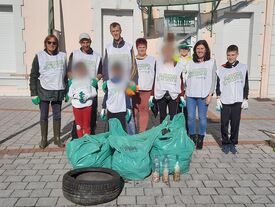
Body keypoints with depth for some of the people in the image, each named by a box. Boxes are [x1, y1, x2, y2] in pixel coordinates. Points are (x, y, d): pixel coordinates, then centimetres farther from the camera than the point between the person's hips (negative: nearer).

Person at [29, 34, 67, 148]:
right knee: (44, 116, 8)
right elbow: (33, 76, -1)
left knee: (57, 116, 10)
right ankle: (44, 139, 22)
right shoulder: (39, 56, -2)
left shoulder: (62, 56, 5)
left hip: (58, 91, 2)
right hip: (44, 91, -2)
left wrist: (67, 91, 10)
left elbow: (65, 74, 12)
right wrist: (34, 94, -6)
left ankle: (57, 138, 23)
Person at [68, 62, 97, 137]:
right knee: (78, 124, 11)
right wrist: (77, 96, -16)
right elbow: (70, 93, 1)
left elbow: (94, 92, 0)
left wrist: (87, 96, -17)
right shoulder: (74, 82, 2)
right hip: (77, 105, 1)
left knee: (87, 124, 7)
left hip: (87, 105, -1)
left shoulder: (89, 81, 0)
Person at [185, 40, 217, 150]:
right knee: (190, 117, 3)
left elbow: (213, 79, 1)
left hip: (203, 95, -2)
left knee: (202, 118, 2)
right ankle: (192, 138, 17)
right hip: (190, 95, 3)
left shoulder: (211, 62, 5)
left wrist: (210, 94, -6)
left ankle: (200, 139, 15)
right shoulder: (190, 63, 13)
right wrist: (185, 91, 7)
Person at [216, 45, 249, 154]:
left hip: (237, 101, 0)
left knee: (235, 123, 4)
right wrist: (218, 99, -1)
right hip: (225, 101, 0)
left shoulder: (243, 67, 4)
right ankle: (225, 143, 16)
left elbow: (245, 85, 7)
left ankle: (233, 143, 17)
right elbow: (218, 85, 6)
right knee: (224, 123, 2)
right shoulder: (221, 69, 3)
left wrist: (245, 99, 3)